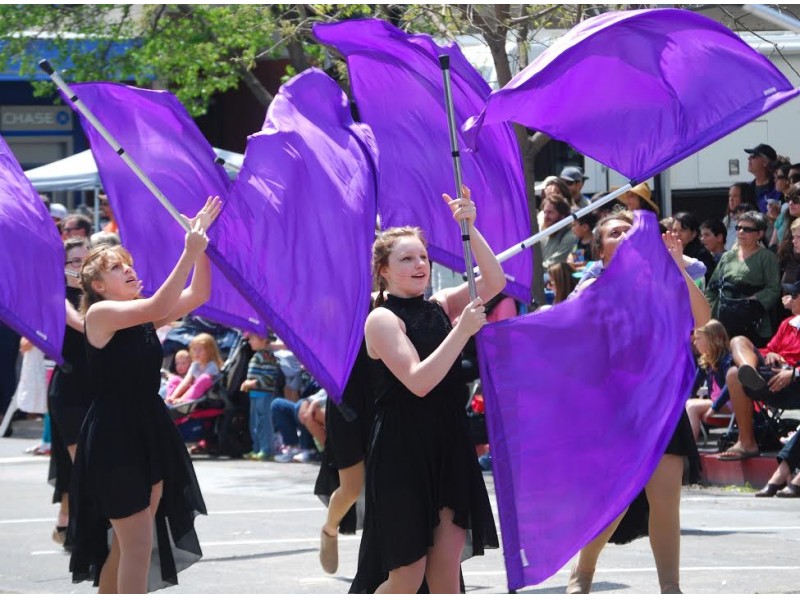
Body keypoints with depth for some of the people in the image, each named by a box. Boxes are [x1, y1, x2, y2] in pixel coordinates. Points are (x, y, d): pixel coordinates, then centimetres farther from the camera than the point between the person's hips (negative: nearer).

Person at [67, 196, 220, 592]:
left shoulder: (143, 318, 11)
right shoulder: (100, 313, -10)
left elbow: (197, 295, 2)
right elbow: (159, 307, -25)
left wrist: (201, 243, -7)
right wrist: (190, 253, -25)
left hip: (151, 433, 8)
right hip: (113, 437, -8)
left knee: (127, 543, 13)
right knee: (137, 544, -11)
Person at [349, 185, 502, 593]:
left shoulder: (440, 307, 9)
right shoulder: (382, 319, -8)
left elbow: (494, 282, -3)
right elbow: (418, 381, -20)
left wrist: (469, 228, -13)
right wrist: (462, 331, -22)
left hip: (449, 449, 5)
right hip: (402, 455, -5)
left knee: (446, 567, 2)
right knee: (408, 574, -2)